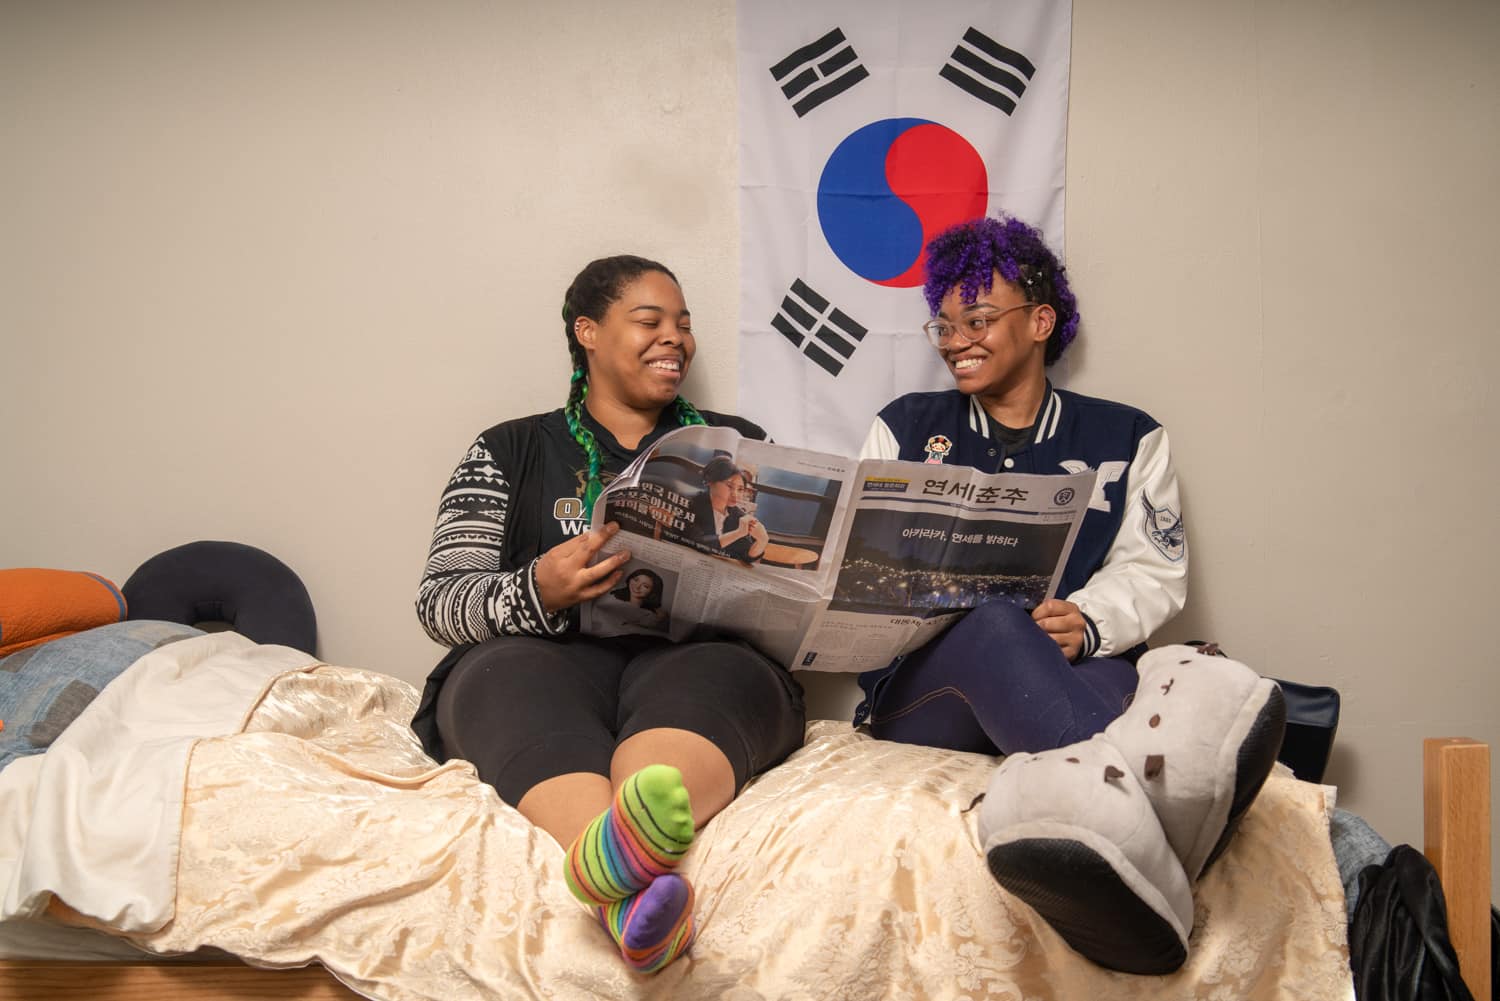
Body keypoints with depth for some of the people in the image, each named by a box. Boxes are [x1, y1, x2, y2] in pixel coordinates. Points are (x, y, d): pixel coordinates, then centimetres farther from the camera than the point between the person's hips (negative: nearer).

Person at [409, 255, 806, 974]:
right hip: (548, 656, 0)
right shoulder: (509, 451, 16)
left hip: (697, 657, 1)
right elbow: (439, 601, 7)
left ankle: (615, 860, -65)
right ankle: (635, 889, -63)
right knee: (510, 681, -36)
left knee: (720, 676, -35)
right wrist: (539, 590, -16)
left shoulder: (738, 445, 23)